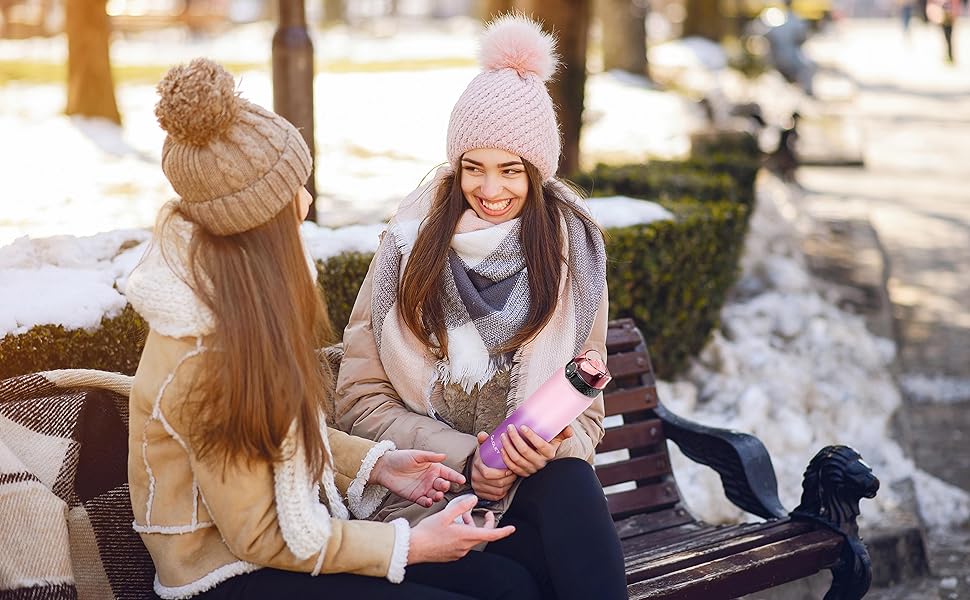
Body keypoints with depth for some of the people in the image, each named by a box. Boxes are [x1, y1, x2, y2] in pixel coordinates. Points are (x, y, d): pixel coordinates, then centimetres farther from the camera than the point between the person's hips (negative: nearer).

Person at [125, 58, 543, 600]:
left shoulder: (244, 306, 0)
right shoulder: (203, 357, -25)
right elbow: (261, 539, -18)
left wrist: (375, 465, 2)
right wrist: (413, 545, -13)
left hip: (286, 534, 8)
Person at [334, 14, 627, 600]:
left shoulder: (573, 251, 2)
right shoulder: (412, 243, -2)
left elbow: (584, 416, 5)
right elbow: (361, 399, 0)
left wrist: (551, 446, -18)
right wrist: (464, 455, -12)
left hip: (538, 486, 2)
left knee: (569, 483, -33)